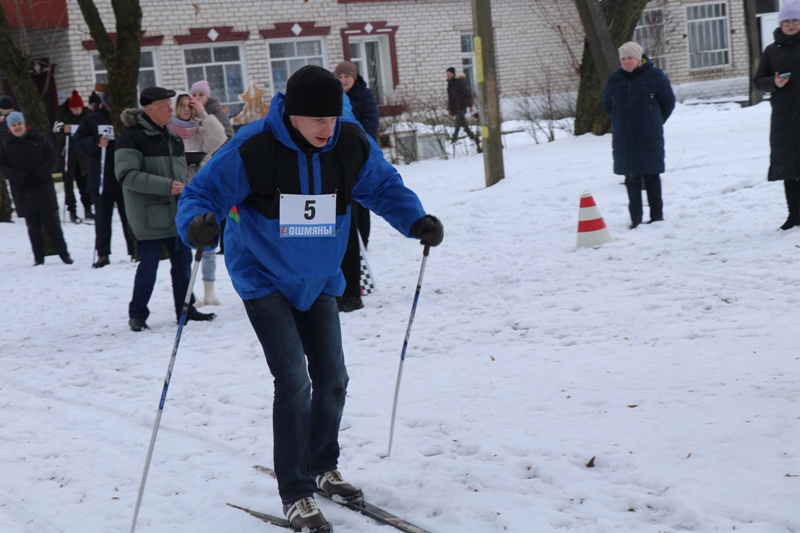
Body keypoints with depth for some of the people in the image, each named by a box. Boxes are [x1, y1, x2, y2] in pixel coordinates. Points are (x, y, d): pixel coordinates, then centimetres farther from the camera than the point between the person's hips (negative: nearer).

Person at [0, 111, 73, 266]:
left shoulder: (37, 138, 2)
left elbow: (51, 156, 2)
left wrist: (39, 174, -12)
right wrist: (23, 177, -14)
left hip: (43, 187, 0)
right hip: (23, 190, 1)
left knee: (51, 221, -2)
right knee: (33, 224, 3)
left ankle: (63, 253, 4)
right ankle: (39, 257, 8)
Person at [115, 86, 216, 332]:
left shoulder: (173, 138, 14)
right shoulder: (132, 137, -11)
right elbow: (126, 175, -20)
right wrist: (166, 186, -24)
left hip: (177, 213, 7)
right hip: (149, 216, -7)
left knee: (183, 260, 9)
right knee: (148, 265, -3)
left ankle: (185, 309, 21)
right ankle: (137, 314, 11)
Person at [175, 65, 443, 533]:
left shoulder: (352, 144, -11)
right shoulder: (253, 149, -25)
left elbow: (385, 187, 3)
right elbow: (202, 193, -19)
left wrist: (416, 221, -14)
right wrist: (199, 223, -41)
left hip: (319, 280, 5)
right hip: (264, 279, -5)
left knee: (332, 379, 11)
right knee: (294, 380, -15)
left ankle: (323, 468, 36)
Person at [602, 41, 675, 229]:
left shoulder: (654, 76, -3)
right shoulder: (614, 79, 5)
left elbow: (668, 102, 6)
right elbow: (607, 106, 19)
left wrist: (655, 122, 10)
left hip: (649, 138, -3)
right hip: (623, 140, 3)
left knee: (651, 178, 2)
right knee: (631, 179, 4)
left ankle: (657, 216, 10)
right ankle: (635, 219, 10)